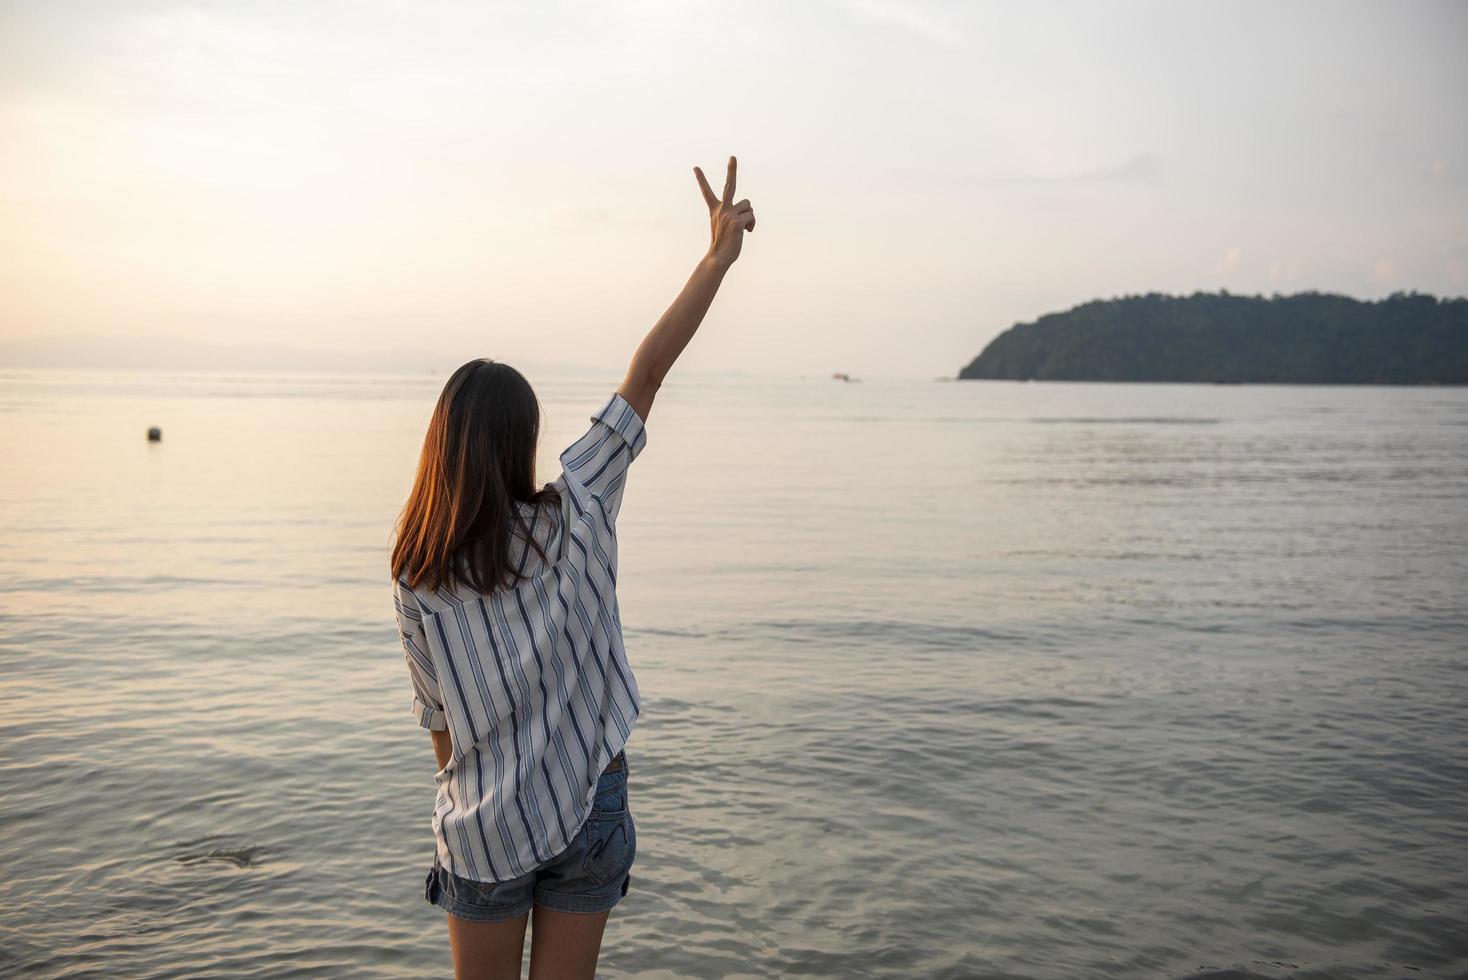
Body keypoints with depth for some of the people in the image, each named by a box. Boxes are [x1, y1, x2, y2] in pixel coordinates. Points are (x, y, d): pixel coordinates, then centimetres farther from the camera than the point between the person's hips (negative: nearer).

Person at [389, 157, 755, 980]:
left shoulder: (417, 580, -9)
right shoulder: (574, 520, -14)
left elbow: (438, 721, 0)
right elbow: (647, 374, -11)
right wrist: (720, 255, -7)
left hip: (484, 828, 0)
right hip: (590, 810, 0)